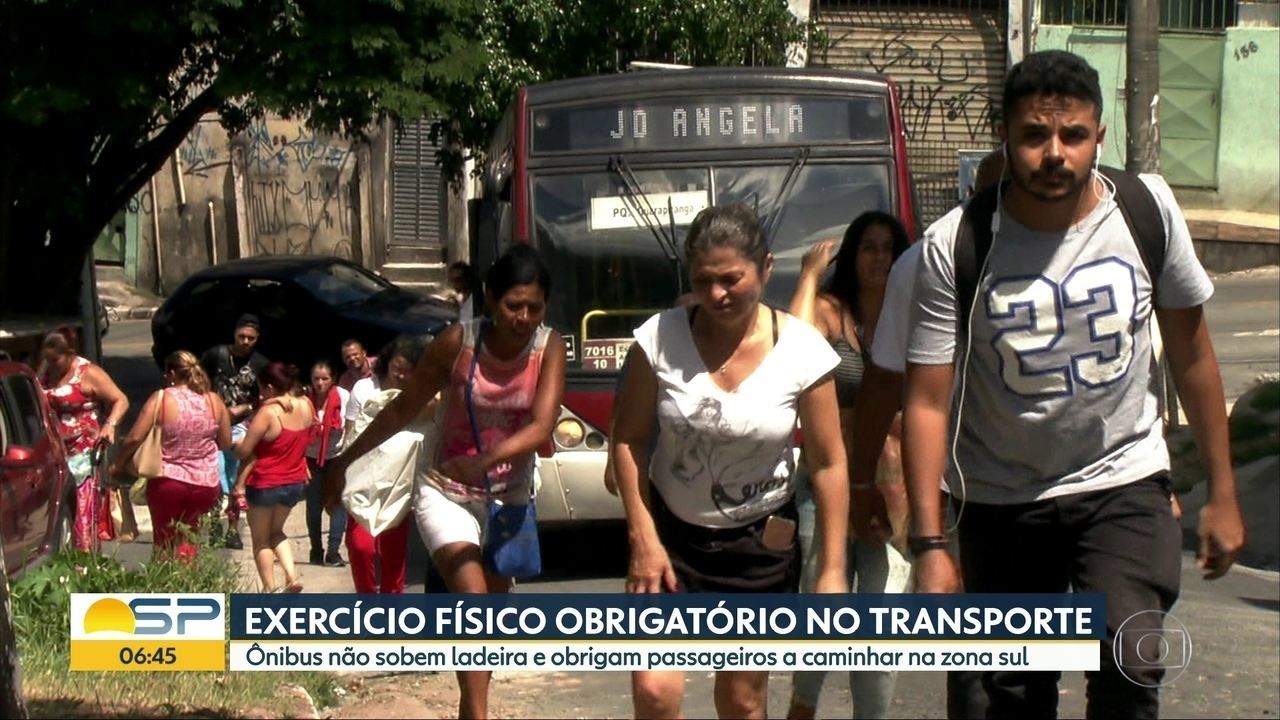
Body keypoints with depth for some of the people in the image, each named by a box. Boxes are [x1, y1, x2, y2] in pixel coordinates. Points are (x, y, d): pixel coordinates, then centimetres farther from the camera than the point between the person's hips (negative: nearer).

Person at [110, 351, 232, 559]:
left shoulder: (161, 399, -11)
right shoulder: (214, 401, -2)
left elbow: (134, 438, -11)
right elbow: (226, 443, 6)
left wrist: (117, 464, 4)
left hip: (168, 481, -3)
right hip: (207, 483, 3)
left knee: (164, 542, 15)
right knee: (188, 537, 21)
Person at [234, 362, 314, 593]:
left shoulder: (268, 412, -23)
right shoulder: (306, 405, -6)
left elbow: (244, 451, -16)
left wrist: (236, 445, 3)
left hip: (265, 484, -6)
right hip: (295, 481, 6)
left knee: (260, 539, 13)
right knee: (276, 531, 26)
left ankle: (269, 590, 14)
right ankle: (292, 576, 8)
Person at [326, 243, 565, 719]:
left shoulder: (549, 347, -14)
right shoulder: (457, 342, -18)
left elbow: (542, 426, -27)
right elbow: (402, 410, -7)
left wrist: (486, 460, -44)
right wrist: (345, 462, -1)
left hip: (510, 498, 3)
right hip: (447, 494, -3)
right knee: (473, 600, -22)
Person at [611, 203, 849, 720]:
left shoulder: (803, 352, -14)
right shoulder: (660, 339, -14)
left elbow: (829, 465, -8)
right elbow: (628, 439, -5)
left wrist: (832, 570, -8)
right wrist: (643, 538, -11)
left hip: (761, 544, 0)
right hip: (671, 533, 0)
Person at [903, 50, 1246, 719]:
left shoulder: (1148, 208, -9)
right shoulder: (953, 248, -15)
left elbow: (1190, 351, 2)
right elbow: (927, 403, -13)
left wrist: (1222, 492, 5)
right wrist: (930, 546, -18)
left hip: (1123, 481, 0)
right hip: (1002, 500, 0)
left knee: (1129, 664, -23)